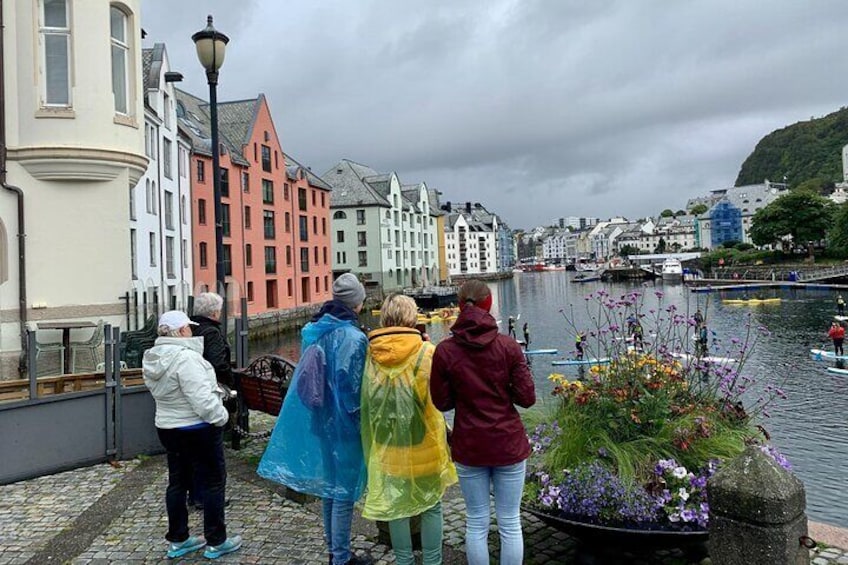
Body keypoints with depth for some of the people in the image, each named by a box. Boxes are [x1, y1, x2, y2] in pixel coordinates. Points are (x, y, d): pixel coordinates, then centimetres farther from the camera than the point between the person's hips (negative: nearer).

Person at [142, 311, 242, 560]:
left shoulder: (153, 358, 4)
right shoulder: (185, 357, -26)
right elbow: (203, 400, -27)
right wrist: (221, 416, -12)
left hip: (167, 427, 8)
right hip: (198, 429, -8)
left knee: (178, 482, 17)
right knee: (213, 482, 5)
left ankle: (178, 540, 27)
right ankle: (216, 542, 14)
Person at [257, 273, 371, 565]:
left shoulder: (314, 331, 2)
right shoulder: (353, 338, -21)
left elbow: (306, 378, 9)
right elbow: (354, 388, -20)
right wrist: (363, 423, -7)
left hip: (320, 420, 7)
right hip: (344, 423, -7)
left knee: (329, 483, 19)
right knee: (344, 489, 5)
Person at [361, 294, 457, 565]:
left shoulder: (370, 354, -7)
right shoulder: (427, 352, -14)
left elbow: (366, 400, 3)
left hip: (386, 444, 2)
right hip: (423, 444, -2)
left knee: (395, 504, 16)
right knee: (430, 505, 14)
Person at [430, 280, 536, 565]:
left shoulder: (445, 350, -8)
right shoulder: (508, 346, -9)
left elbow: (442, 402, -2)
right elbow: (527, 398, -8)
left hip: (469, 446, 1)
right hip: (508, 444, 0)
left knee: (477, 523, 14)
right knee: (510, 523, 12)